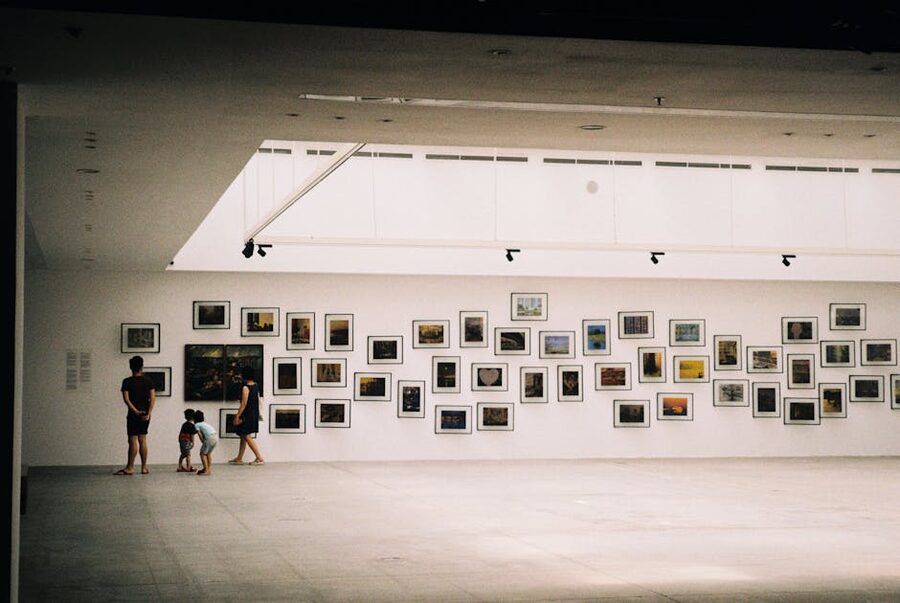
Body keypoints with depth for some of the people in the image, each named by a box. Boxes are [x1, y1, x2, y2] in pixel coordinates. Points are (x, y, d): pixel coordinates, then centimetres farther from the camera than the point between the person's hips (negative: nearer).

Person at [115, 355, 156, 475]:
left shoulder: (127, 381, -4)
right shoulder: (148, 380, 2)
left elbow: (126, 399, -14)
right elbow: (152, 398, -6)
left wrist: (135, 411, -14)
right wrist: (149, 413, -10)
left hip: (133, 415, -3)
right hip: (145, 414, 3)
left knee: (133, 440, -4)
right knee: (142, 440, 10)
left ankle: (130, 468, -7)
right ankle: (144, 468, 11)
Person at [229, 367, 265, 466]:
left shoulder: (246, 388, -16)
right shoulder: (256, 386, 7)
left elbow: (244, 403, -19)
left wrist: (237, 416, -16)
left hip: (247, 415, -9)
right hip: (254, 414, 9)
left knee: (247, 436, -5)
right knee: (243, 436, 16)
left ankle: (260, 458, -9)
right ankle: (239, 458, 22)